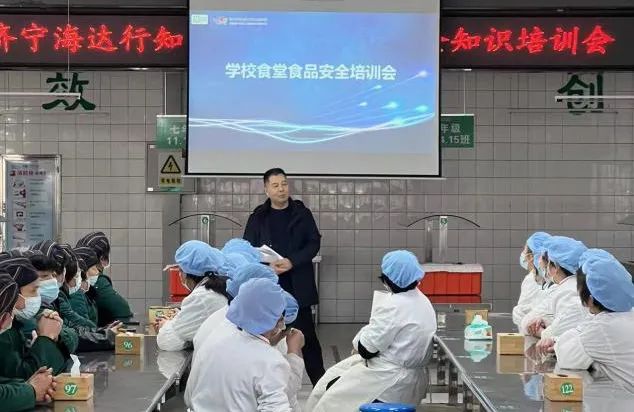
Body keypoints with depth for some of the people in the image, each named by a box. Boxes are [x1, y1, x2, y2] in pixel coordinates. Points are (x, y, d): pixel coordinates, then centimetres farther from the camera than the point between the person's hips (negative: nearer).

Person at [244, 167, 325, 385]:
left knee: (306, 333, 0)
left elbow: (314, 242, 1)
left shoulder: (302, 213, 4)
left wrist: (292, 262, -13)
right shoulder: (258, 217, 6)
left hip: (298, 285, -1)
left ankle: (320, 381, 5)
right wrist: (267, 266, -13)